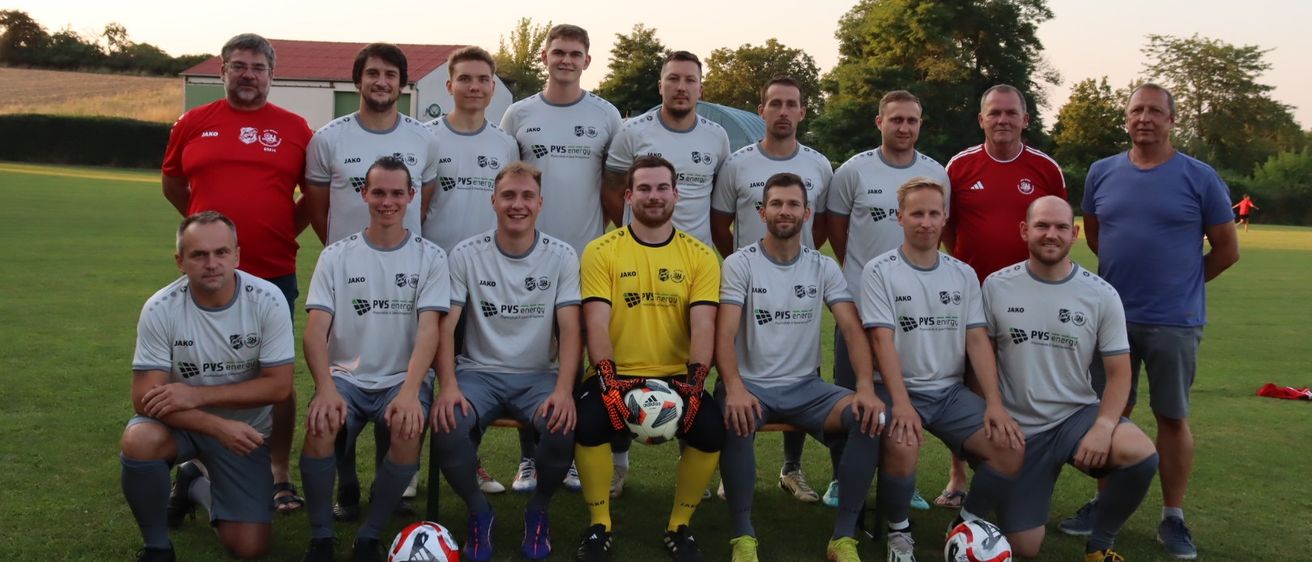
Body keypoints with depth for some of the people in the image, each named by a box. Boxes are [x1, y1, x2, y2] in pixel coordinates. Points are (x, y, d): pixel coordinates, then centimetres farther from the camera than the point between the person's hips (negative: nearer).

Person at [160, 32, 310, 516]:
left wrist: (286, 227, 3)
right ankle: (195, 468, 25)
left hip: (274, 275, -1)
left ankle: (281, 475, 16)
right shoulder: (193, 124, 5)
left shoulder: (295, 129, 3)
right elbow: (172, 183, 17)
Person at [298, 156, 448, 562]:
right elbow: (316, 330, -4)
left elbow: (428, 330, -9)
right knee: (320, 428, -30)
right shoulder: (336, 255, 5)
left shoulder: (430, 257, 3)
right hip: (346, 376, 1)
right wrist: (326, 388, -22)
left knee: (408, 432, -32)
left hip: (404, 378, -1)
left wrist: (410, 391, -26)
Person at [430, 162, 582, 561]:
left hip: (539, 376, 0)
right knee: (447, 425, -32)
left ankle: (538, 510, 1)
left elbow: (570, 330, -6)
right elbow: (446, 326, -5)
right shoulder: (466, 255, 0)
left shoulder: (562, 257, 0)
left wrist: (564, 389, -24)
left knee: (565, 426, -32)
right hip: (480, 373, 0)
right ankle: (479, 511, 0)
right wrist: (448, 386, -22)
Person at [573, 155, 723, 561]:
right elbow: (597, 323, -6)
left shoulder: (700, 256, 5)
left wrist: (694, 382, -18)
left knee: (712, 430, -26)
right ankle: (599, 527, -5)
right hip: (616, 375, -1)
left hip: (676, 376, 1)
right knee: (587, 423, -29)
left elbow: (703, 326, -4)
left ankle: (679, 527, -1)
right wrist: (608, 381, -19)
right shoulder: (601, 251, 1)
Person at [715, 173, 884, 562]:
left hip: (805, 387, 3)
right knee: (736, 419, -38)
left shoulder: (824, 268, 6)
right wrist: (734, 388, -33)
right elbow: (725, 335, -13)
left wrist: (866, 388, -22)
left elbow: (854, 330, -3)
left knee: (870, 417, -24)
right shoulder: (739, 264, -3)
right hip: (752, 384, -3)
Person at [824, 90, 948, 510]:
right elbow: (835, 226, 6)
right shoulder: (854, 171, -3)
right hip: (860, 302, -2)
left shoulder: (936, 174, 5)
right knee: (849, 395, 3)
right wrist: (860, 270, 9)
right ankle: (842, 479, 15)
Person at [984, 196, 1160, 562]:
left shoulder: (1102, 295, -5)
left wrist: (1103, 427, -20)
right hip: (1020, 428, 0)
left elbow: (1119, 373, -3)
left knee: (1141, 456, -32)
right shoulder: (997, 287, -4)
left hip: (1078, 414, 0)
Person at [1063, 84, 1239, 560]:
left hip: (1175, 323, -3)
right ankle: (1106, 503, 24)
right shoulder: (1102, 173, 4)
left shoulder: (1200, 178, -5)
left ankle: (1173, 518, 16)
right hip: (1112, 317, 3)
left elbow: (1227, 249, 2)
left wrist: (1178, 282, 8)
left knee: (1172, 418, 5)